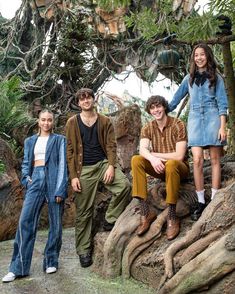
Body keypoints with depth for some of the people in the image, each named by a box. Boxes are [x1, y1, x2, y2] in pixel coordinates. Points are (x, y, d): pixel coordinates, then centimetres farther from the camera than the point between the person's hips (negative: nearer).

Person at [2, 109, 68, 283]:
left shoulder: (59, 140, 9)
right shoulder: (30, 141, 19)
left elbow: (62, 164, 0)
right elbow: (26, 162, 19)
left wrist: (60, 189, -9)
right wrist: (26, 177, -2)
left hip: (54, 180, -2)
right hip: (36, 180, 2)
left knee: (55, 223, 2)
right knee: (25, 221, -8)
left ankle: (51, 262, 17)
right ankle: (18, 267, -3)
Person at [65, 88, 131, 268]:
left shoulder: (105, 121, 7)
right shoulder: (72, 123, 4)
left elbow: (111, 145, 2)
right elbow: (70, 150, 1)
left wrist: (111, 166, -14)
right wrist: (73, 176, -5)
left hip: (103, 163, 1)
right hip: (84, 169, -1)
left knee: (125, 185, -25)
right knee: (84, 211, 1)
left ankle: (110, 220, -3)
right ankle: (84, 250, 14)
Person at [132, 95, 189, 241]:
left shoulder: (178, 125, -13)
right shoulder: (148, 128, 1)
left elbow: (179, 156, -21)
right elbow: (142, 150, -17)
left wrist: (155, 154, -15)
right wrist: (152, 159, -38)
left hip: (179, 167, -4)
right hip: (160, 168, 5)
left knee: (171, 164, -39)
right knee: (136, 160, -21)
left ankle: (172, 216, -28)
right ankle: (146, 212, -24)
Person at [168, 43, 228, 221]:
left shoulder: (216, 78, 7)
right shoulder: (189, 78, 15)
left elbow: (222, 103, 1)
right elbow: (177, 97, 22)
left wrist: (222, 126, -8)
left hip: (212, 119, -1)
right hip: (195, 120, 2)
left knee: (215, 160, 0)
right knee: (197, 161, -9)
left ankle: (214, 200, 5)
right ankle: (201, 202, -3)